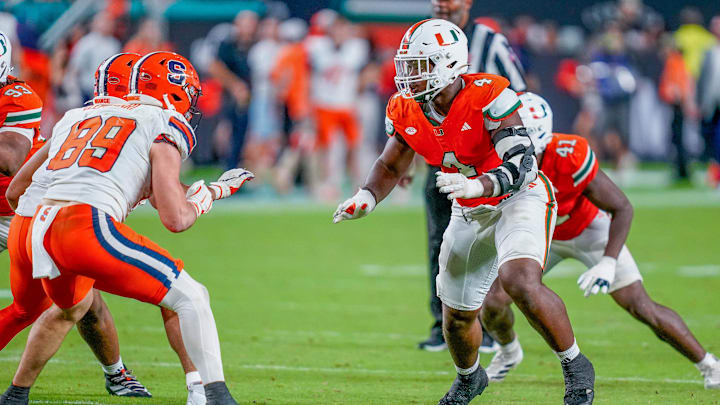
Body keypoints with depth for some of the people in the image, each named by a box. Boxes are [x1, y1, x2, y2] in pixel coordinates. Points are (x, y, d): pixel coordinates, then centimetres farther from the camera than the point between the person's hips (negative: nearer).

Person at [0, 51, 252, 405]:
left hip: (39, 230, 7)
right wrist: (208, 193, 19)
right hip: (89, 227, -7)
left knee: (71, 308, 37)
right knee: (191, 298, 3)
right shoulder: (164, 127, 6)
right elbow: (175, 218, -2)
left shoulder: (77, 117, 25)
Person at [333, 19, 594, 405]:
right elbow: (391, 165, 7)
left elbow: (521, 164, -34)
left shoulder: (487, 97, -28)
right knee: (456, 315, 13)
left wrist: (476, 186, -50)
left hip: (520, 199, -6)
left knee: (521, 283, -32)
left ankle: (575, 366, -11)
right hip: (471, 213, 7)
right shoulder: (406, 111, -9)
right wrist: (367, 197, -13)